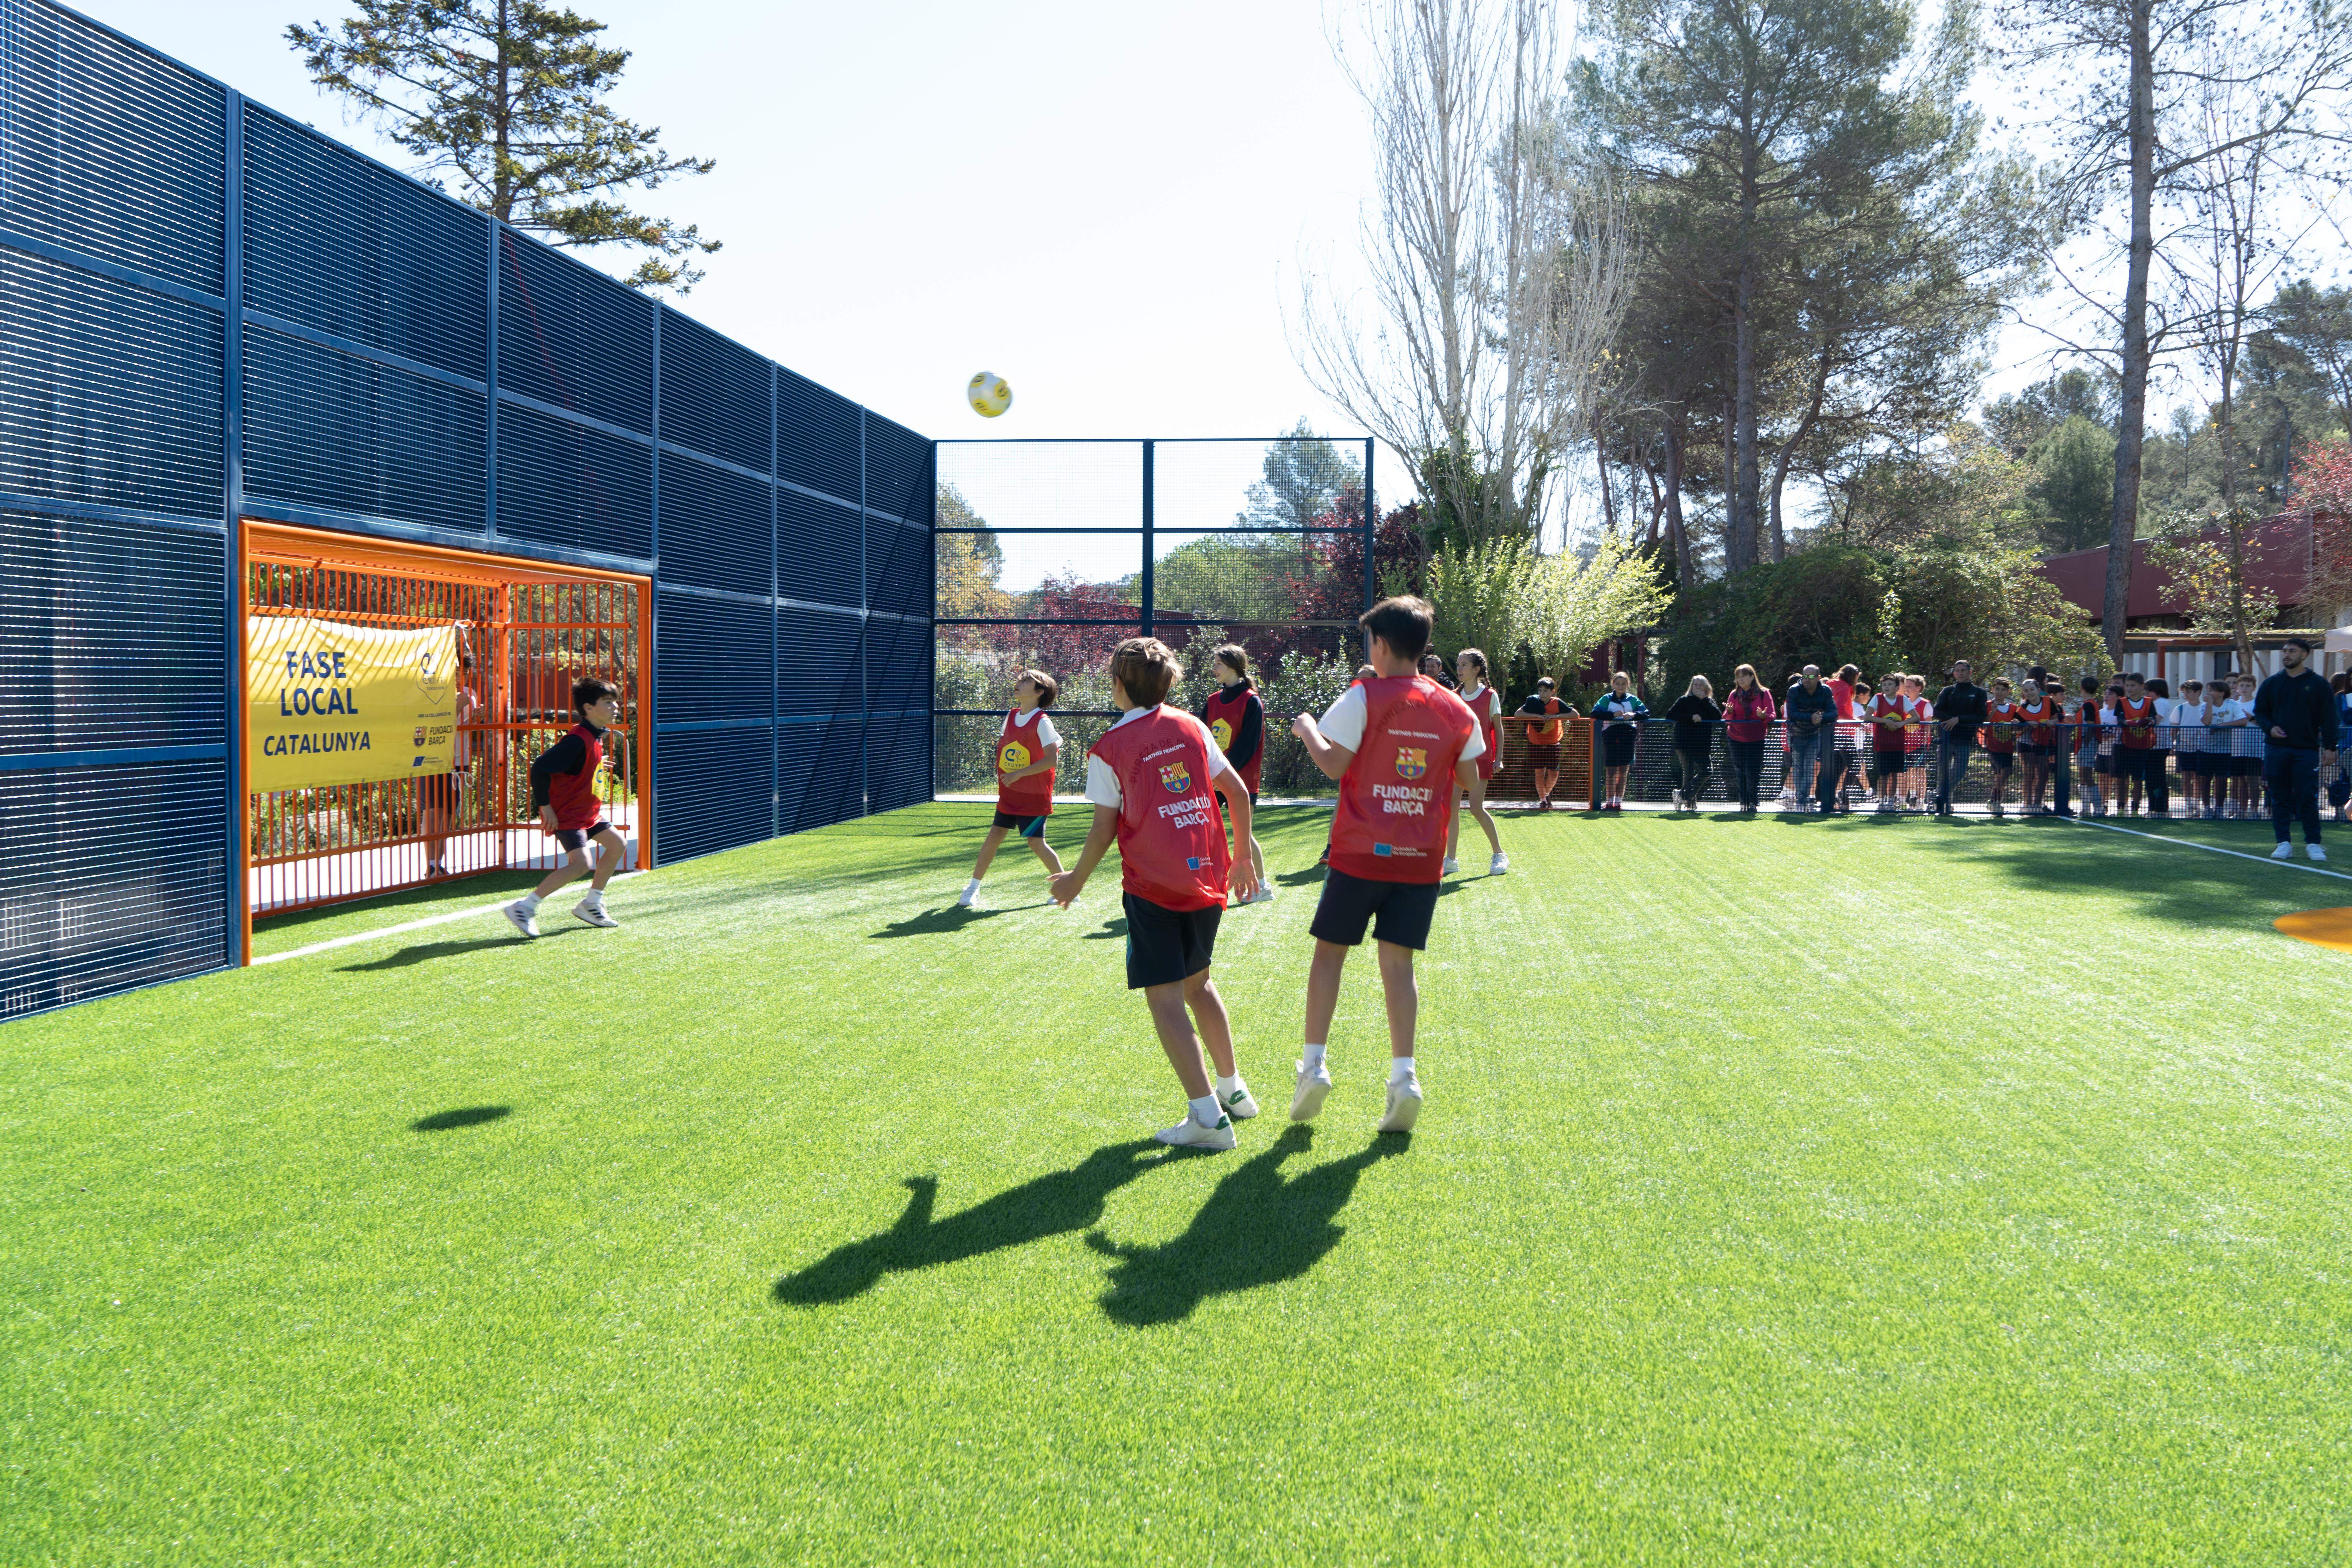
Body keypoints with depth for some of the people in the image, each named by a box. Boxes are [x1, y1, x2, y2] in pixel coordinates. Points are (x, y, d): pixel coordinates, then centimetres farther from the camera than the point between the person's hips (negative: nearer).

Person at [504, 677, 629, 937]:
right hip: (566, 814, -10)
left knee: (617, 844, 14)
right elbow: (540, 767, -24)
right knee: (581, 864, -19)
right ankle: (524, 907, -13)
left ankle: (591, 904, 23)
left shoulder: (596, 737, 8)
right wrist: (545, 806, -22)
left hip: (587, 811, 10)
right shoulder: (577, 740, -22)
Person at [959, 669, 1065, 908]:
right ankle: (973, 888, 13)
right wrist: (1002, 775, 9)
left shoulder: (1042, 722, -14)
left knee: (1035, 842, -8)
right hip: (1009, 794, 6)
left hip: (1034, 797, -6)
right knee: (994, 835, 5)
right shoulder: (1011, 717, 7)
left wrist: (1019, 774, -22)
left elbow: (1052, 759, -20)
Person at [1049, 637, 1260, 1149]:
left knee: (1165, 997, -3)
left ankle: (1207, 1116, -9)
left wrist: (1076, 880, 14)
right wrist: (1242, 857, 20)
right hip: (1207, 877, 6)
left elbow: (1105, 830, -2)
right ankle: (1233, 1089, 29)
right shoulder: (1191, 727, 9)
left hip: (1153, 883, -5)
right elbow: (1237, 791, 9)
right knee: (1197, 982, 23)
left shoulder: (1109, 748, -3)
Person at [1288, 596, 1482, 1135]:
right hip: (1421, 859, 3)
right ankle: (1404, 1074, -4)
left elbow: (1334, 764, -12)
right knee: (1398, 963, 6)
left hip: (1361, 853, -3)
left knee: (1330, 952, 9)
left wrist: (1307, 729, 5)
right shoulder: (1455, 709, 4)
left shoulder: (1365, 697, -9)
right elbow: (1470, 779, 10)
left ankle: (1314, 1064, 7)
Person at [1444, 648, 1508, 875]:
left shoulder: (1490, 696, -2)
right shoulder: (1453, 696, 9)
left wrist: (1499, 757, -5)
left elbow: (1498, 728, 1)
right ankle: (1451, 860, 4)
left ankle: (1499, 854, 9)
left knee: (1477, 808, -8)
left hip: (1481, 758, -4)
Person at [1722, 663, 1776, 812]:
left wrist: (1763, 716, -26)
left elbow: (1773, 715, -5)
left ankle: (1752, 802, 8)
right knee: (1740, 772, 4)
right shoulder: (1734, 694, 3)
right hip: (1736, 739, 2)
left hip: (1756, 739, -2)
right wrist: (1729, 712, -20)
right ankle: (1743, 803, 12)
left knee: (1753, 772, -6)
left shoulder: (1763, 694, -3)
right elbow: (1727, 719, 2)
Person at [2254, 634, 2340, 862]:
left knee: (2308, 798, -4)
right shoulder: (2272, 683, 10)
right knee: (2279, 798, 3)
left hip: (2307, 751, -2)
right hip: (2276, 750, 3)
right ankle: (2284, 843, 9)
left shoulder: (2318, 684, 3)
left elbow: (2328, 718, 2)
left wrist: (2330, 747, -4)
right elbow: (2259, 712, 14)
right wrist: (2270, 728, -6)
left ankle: (2313, 843, 4)